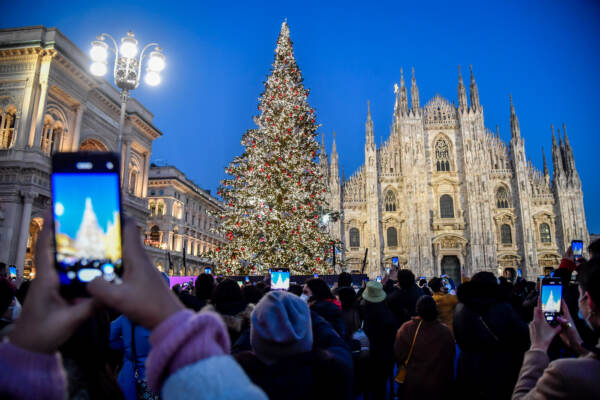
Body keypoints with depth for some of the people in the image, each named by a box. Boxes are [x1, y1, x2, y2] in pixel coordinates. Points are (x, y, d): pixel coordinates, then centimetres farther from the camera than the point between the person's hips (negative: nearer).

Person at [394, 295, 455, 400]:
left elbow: (399, 357, -12)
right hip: (438, 387, 1)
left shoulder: (406, 329, -23)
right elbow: (450, 361, -5)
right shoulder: (446, 331, -19)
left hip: (412, 384, 0)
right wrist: (449, 382, 10)